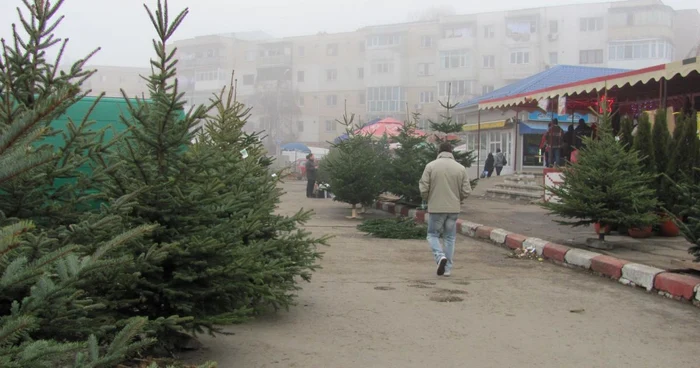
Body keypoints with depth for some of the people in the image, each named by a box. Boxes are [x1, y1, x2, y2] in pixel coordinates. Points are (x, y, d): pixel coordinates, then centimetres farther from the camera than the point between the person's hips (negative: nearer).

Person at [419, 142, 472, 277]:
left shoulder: (430, 166, -5)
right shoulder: (460, 168, 0)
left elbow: (423, 189, -7)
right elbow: (466, 191, -1)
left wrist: (428, 199, 13)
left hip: (436, 208, -2)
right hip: (454, 209, 2)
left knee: (433, 235, 13)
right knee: (450, 237, 13)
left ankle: (440, 256, -12)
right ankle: (447, 268, 13)